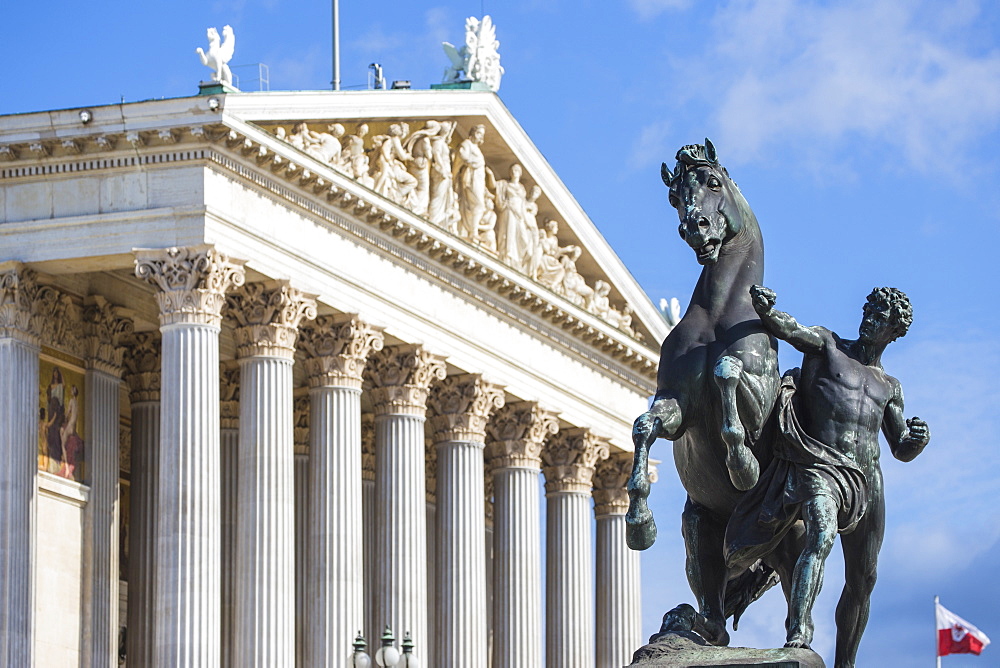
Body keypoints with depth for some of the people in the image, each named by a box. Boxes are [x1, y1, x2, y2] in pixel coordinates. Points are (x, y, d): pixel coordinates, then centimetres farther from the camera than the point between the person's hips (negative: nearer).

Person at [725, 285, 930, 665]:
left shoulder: (889, 388, 23)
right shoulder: (826, 345, 12)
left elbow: (901, 450, 24)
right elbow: (784, 327, -4)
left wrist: (919, 438, 0)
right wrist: (763, 307, -26)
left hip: (866, 480, 6)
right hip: (819, 466, -5)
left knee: (862, 581, 7)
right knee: (822, 536, -33)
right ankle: (798, 634, -46)